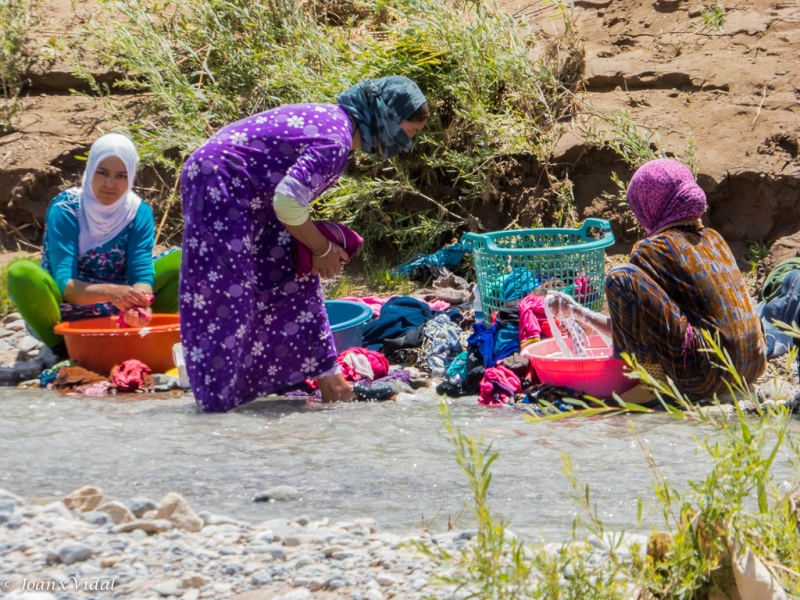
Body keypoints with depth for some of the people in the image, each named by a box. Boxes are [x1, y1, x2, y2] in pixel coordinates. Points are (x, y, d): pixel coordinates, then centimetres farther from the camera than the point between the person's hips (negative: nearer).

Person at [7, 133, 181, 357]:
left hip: (119, 314, 3)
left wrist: (139, 305, -41)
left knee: (181, 263, -15)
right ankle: (63, 350, -17)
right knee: (22, 273, -32)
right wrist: (111, 292, -45)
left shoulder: (139, 213, -7)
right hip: (67, 316, -2)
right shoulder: (64, 210, -16)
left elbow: (141, 274, -16)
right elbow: (64, 285, -25)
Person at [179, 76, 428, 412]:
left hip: (247, 196, 11)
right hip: (217, 182, -11)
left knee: (295, 277, 12)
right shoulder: (335, 139, -22)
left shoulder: (332, 121, 10)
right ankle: (215, 397, -2)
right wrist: (322, 248, -12)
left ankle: (325, 376, 18)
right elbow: (288, 201, -28)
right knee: (225, 295, -8)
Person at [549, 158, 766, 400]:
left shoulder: (653, 250, -4)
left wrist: (579, 313, 20)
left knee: (621, 278, -11)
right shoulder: (713, 239, 16)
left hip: (708, 376, -8)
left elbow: (631, 329, 3)